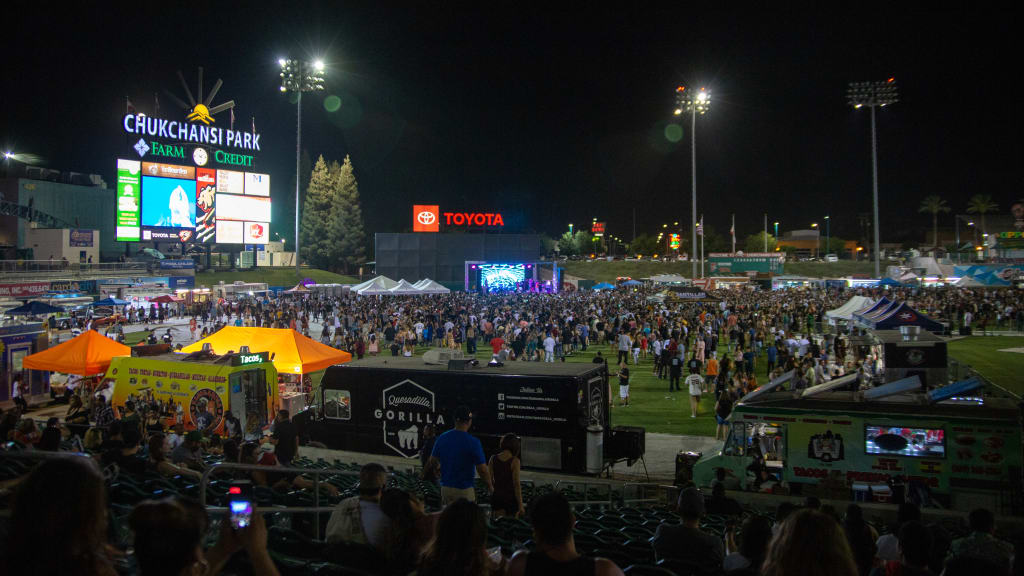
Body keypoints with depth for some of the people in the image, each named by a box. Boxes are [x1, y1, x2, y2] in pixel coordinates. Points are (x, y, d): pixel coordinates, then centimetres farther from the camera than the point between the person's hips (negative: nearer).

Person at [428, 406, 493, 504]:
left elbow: (433, 461, 11)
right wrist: (490, 486, 3)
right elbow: (482, 470, -13)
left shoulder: (441, 438, -1)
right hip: (465, 490, -5)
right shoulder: (473, 442, -16)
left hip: (445, 488, 5)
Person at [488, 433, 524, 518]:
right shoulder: (514, 461, -12)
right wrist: (520, 505, -9)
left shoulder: (493, 459, -2)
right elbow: (516, 484, -13)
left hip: (496, 497, 3)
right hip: (511, 497, -3)